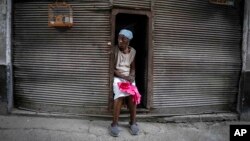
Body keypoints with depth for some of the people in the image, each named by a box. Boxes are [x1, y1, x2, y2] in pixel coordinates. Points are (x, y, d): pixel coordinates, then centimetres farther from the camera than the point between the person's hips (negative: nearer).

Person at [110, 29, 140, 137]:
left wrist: (131, 76, -10)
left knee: (132, 95, -24)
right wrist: (124, 77, -18)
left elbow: (133, 68, 10)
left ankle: (133, 122, -8)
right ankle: (114, 124, -22)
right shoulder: (114, 50, -7)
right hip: (117, 77, -3)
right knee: (120, 95, -31)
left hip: (128, 77, 3)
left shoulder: (132, 51, 5)